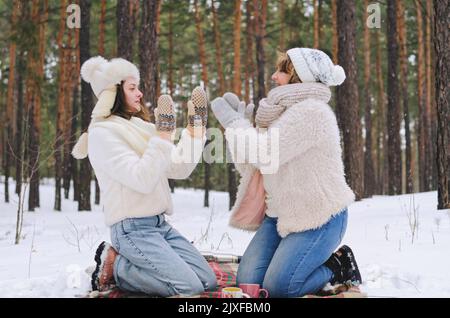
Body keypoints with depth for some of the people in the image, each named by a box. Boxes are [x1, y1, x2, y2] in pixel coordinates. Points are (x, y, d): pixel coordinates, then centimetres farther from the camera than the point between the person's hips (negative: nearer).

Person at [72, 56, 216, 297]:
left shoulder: (140, 128, 12)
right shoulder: (102, 133, -11)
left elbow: (179, 170, 9)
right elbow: (143, 180, -21)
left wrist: (195, 127, 4)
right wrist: (164, 134, -20)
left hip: (160, 223, 8)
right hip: (132, 228, -8)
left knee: (208, 281, 2)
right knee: (190, 287, -16)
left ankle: (123, 259, 10)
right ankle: (113, 266, 0)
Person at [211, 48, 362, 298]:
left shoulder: (312, 111, -17)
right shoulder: (281, 112, 11)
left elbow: (264, 154, -25)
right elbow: (250, 165, 12)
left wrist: (234, 122, -11)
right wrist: (236, 123, 3)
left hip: (318, 216, -8)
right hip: (280, 214, 9)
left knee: (278, 288, -15)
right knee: (248, 282, -2)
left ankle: (339, 267, 10)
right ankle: (323, 263, 17)